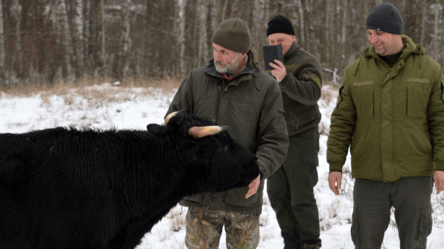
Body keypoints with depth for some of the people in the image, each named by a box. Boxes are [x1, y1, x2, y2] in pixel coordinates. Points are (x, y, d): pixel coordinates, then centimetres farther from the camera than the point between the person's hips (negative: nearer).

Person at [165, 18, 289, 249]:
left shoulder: (266, 87, -3)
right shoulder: (196, 80, 3)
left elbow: (275, 141, -4)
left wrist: (259, 170, -23)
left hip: (243, 195, -1)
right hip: (201, 194, 1)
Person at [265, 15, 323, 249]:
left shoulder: (306, 62, -11)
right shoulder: (270, 63, 11)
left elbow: (312, 93, -29)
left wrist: (285, 79, -44)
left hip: (301, 140, -7)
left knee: (301, 197, -6)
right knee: (277, 194, 8)